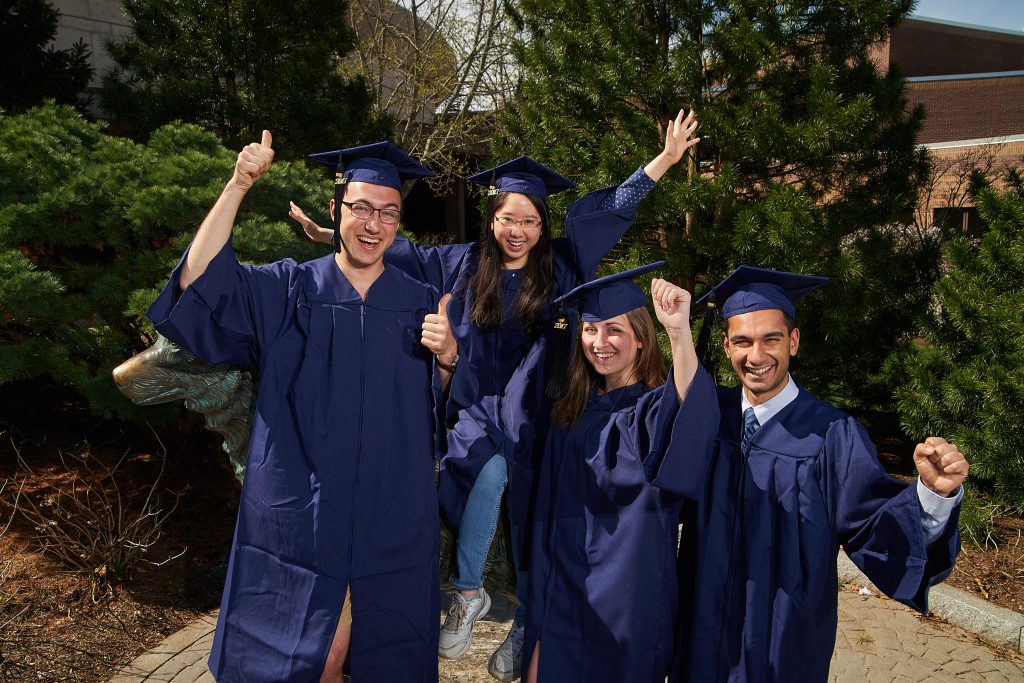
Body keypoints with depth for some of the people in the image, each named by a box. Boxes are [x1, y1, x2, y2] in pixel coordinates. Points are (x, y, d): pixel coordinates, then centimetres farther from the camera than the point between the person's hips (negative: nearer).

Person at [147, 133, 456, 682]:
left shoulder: (419, 302, 3)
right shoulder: (288, 290, -2)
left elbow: (446, 408, 7)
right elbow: (198, 284, -16)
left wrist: (447, 355, -14)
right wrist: (239, 185, -21)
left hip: (392, 519, 2)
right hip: (303, 513, -2)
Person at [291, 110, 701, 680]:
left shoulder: (561, 264, -1)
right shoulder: (466, 263, 2)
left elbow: (611, 211, 2)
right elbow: (405, 253, 7)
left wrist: (666, 159, -1)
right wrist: (338, 237, 4)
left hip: (538, 417, 0)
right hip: (479, 410, 0)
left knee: (530, 517, 4)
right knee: (488, 474, -26)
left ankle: (525, 625, 25)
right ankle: (469, 593, -2)